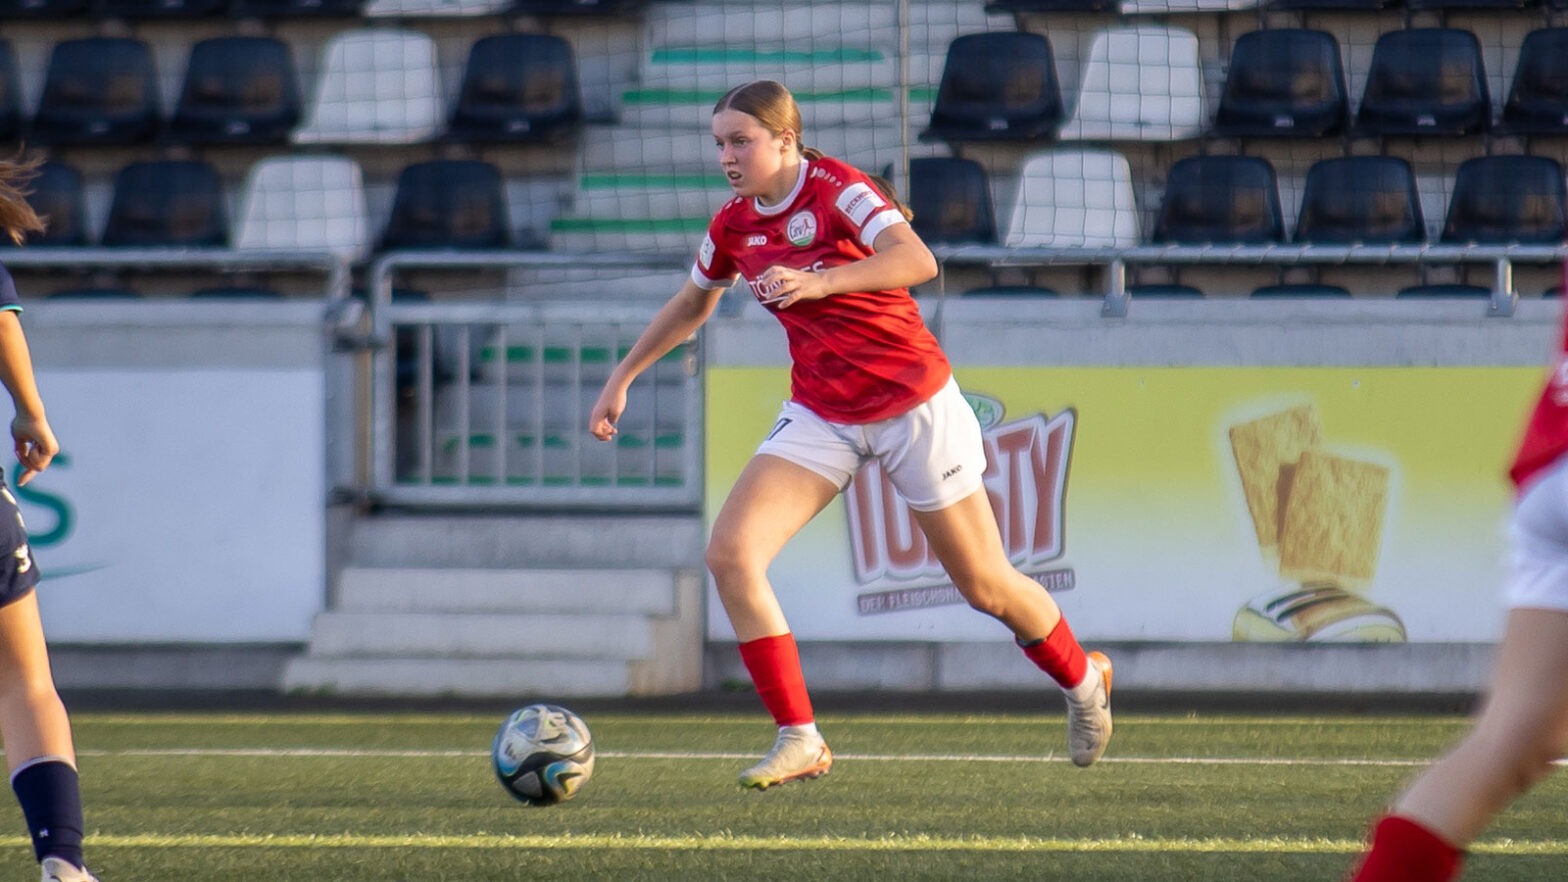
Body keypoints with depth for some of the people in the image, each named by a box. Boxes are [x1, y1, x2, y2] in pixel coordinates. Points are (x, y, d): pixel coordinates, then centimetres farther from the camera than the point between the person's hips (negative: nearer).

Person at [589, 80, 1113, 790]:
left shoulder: (838, 191, -17)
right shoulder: (734, 227, 2)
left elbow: (917, 260, -33)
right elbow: (691, 305, 23)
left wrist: (820, 282, -45)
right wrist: (622, 379, 23)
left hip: (913, 404, -5)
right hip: (821, 415, 5)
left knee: (984, 586, 5)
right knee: (729, 552, -17)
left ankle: (1082, 679, 37)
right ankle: (799, 739, -10)